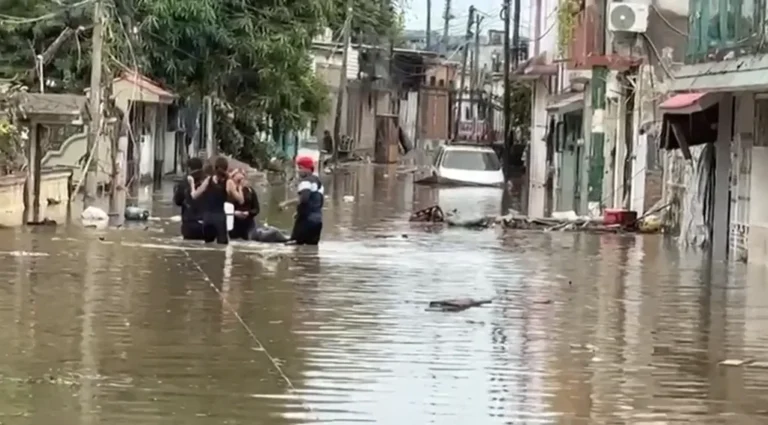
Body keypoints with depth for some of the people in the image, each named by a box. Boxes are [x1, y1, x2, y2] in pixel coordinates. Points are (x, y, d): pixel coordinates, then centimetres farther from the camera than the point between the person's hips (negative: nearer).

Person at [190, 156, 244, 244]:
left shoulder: (208, 180, 5)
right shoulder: (228, 182, -3)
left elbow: (194, 195, 11)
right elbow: (240, 200, -1)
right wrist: (239, 187, 12)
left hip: (207, 217, 4)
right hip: (220, 217, -4)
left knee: (207, 244, 13)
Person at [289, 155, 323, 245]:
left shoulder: (306, 181, -11)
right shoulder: (318, 181, 19)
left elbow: (304, 199, -26)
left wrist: (299, 213, -13)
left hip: (307, 218, -9)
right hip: (318, 219, 9)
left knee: (296, 244, -8)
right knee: (312, 244, 10)